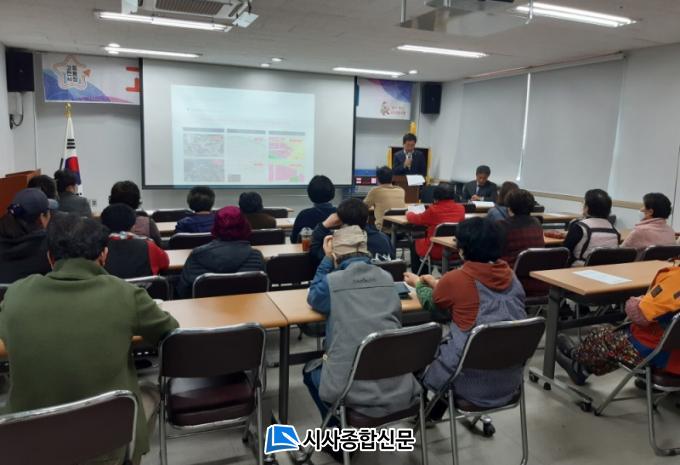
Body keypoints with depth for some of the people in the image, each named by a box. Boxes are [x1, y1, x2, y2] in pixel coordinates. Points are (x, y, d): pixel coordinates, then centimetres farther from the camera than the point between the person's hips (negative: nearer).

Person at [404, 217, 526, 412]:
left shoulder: (456, 279, -16)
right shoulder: (509, 274, -1)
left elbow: (431, 303, 6)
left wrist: (418, 283, 25)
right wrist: (438, 284, 28)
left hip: (473, 383, -6)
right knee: (442, 344, 29)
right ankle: (436, 410, 47)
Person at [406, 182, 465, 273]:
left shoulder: (433, 209, -17)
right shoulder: (461, 208, -4)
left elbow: (416, 219, 0)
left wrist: (409, 214, 23)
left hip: (435, 252, -5)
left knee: (415, 245, 26)